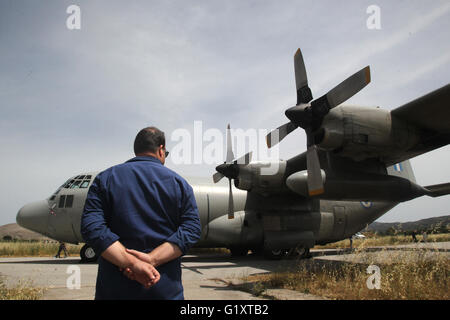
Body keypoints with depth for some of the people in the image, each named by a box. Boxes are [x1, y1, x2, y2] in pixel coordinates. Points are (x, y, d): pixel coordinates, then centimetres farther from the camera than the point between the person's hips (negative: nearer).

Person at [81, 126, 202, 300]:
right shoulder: (179, 183, 3)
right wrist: (151, 259, -15)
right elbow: (192, 228, -9)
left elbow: (91, 228, -11)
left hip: (115, 287, 1)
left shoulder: (105, 179, 4)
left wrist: (132, 262, -18)